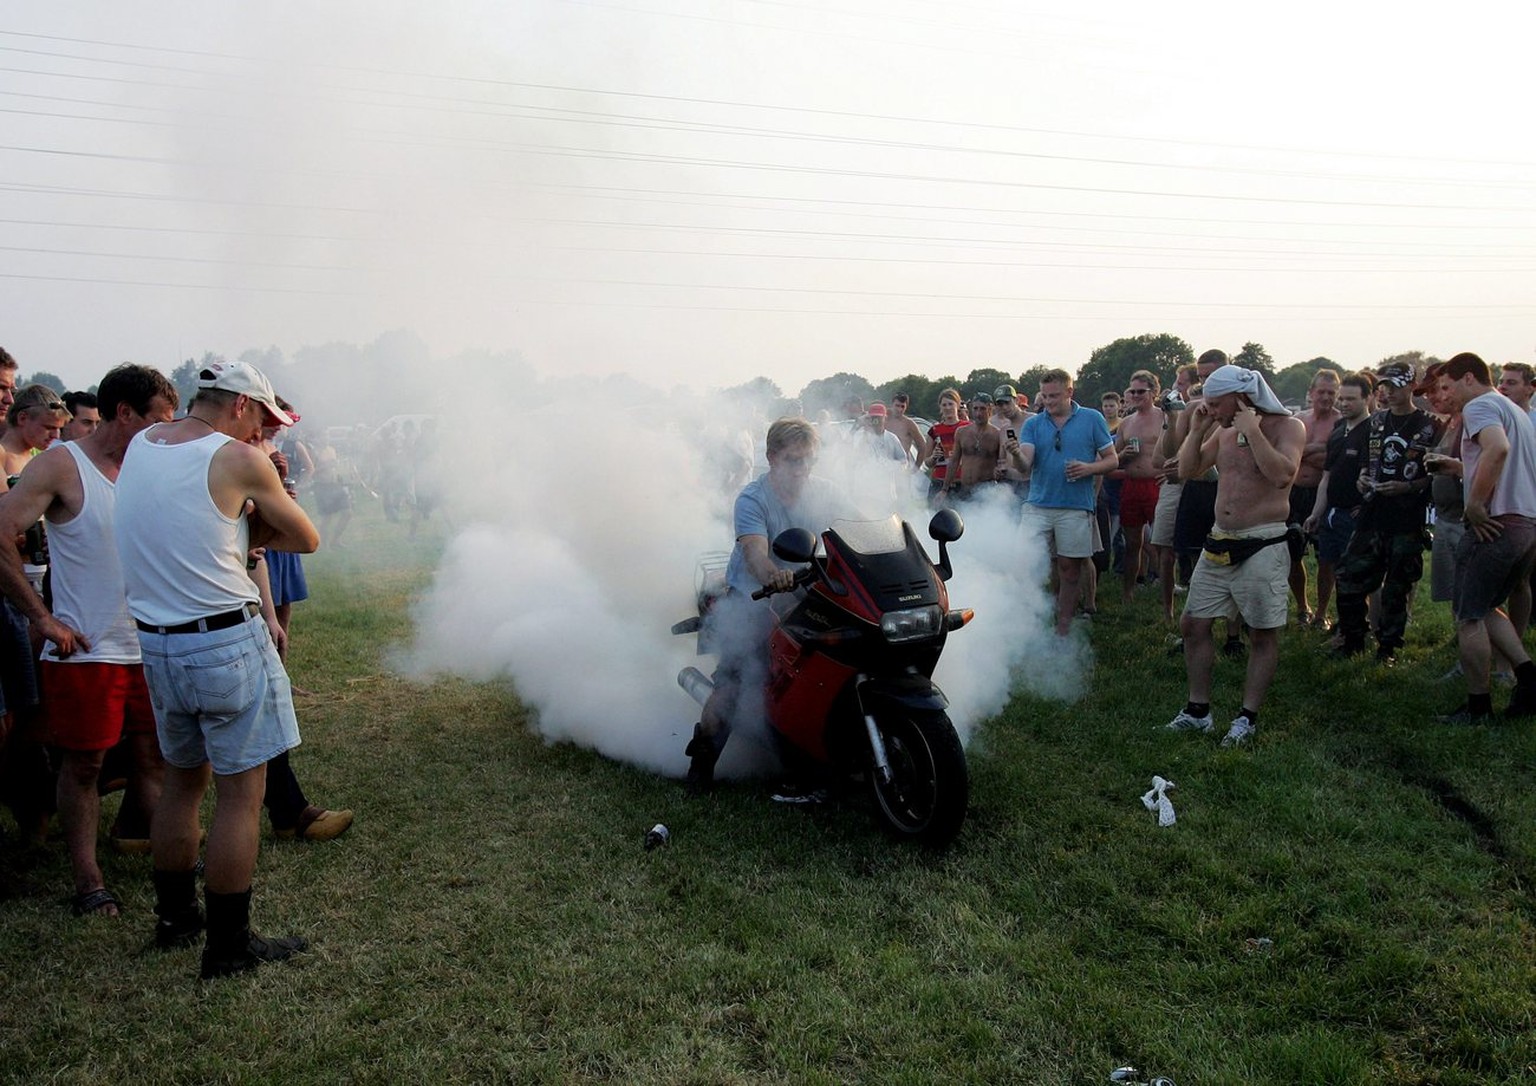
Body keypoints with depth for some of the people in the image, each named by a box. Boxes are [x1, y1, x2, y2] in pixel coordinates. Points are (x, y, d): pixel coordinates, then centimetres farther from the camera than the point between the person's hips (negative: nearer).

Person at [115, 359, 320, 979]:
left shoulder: (140, 446, 8)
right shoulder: (238, 459, -12)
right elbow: (306, 539, -3)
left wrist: (232, 528, 1)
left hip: (156, 643, 8)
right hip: (226, 643, -8)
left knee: (183, 780, 21)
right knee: (240, 793, 2)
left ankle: (174, 918, 34)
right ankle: (228, 947, 9)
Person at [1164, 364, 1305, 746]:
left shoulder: (1287, 427, -9)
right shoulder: (1224, 430, 10)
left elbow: (1282, 475, -25)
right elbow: (1188, 469, 11)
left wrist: (1252, 430, -21)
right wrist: (1196, 429, 0)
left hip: (1263, 546, -7)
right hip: (1220, 542, 7)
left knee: (1263, 634, 4)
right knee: (1193, 623, 7)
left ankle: (1248, 717, 13)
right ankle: (1198, 710, 18)